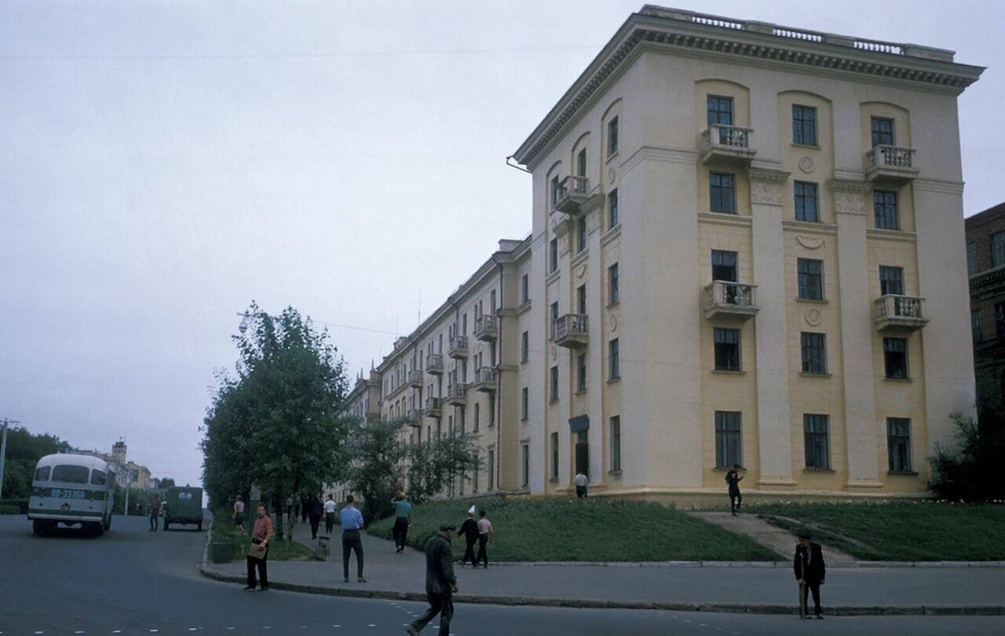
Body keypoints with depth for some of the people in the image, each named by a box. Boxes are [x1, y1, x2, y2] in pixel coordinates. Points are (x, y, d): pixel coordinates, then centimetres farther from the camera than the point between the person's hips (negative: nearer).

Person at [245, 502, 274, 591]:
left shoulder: (267, 520, -13)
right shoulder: (257, 520, 17)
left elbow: (270, 533, -26)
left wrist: (264, 542, -37)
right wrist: (253, 539, 18)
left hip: (262, 545, -9)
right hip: (254, 544, 9)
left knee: (261, 566, -2)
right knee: (251, 565, 9)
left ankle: (264, 585, 8)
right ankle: (251, 583, 18)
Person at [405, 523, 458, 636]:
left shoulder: (430, 542, 10)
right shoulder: (444, 545, -19)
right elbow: (447, 568, -23)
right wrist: (453, 582, -13)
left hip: (430, 584, 8)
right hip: (442, 585, -8)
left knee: (434, 608, 19)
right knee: (447, 611, 7)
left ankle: (414, 626, 4)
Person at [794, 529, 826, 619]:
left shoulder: (816, 548, -6)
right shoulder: (799, 548, -7)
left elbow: (821, 562, 1)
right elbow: (796, 564, -8)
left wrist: (822, 576, -1)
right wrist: (799, 577, -15)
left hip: (814, 575, 0)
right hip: (803, 575, 0)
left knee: (816, 594, 1)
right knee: (803, 594, 3)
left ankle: (818, 611, 10)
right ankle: (804, 612, 11)